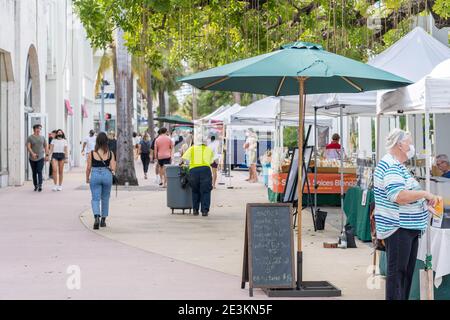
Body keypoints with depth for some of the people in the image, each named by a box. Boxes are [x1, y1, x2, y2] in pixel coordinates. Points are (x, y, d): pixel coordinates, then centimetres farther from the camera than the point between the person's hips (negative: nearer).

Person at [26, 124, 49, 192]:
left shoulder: (42, 137, 9)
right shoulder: (30, 138, -1)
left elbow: (46, 146, 15)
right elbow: (28, 147, -12)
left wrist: (47, 155, 6)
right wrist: (32, 153, -28)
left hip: (41, 158, 0)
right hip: (32, 158, 0)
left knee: (39, 172, -14)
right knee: (34, 173, 7)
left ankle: (40, 186, -23)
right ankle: (35, 186, 16)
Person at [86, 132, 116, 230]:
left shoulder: (91, 153, -5)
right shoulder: (110, 153, -3)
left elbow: (88, 168, -1)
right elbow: (113, 169, -5)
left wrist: (87, 178, 14)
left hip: (95, 176, -1)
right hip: (107, 175, 1)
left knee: (95, 199, 2)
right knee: (105, 198, 17)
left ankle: (96, 217, -22)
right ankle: (103, 220, 25)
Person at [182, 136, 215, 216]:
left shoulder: (192, 149, 20)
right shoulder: (209, 149, 22)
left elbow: (183, 158, 10)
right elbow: (211, 161, 18)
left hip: (193, 170, 1)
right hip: (205, 169, -1)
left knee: (195, 191, 14)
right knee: (205, 191, 3)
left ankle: (195, 210, 13)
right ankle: (204, 210, -4)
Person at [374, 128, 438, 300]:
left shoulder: (398, 166, 18)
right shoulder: (390, 166, -17)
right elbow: (399, 196, -30)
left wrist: (424, 204, 16)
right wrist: (425, 194, -20)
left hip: (409, 228, 11)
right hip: (397, 228, -11)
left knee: (407, 271, 15)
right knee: (397, 271, -8)